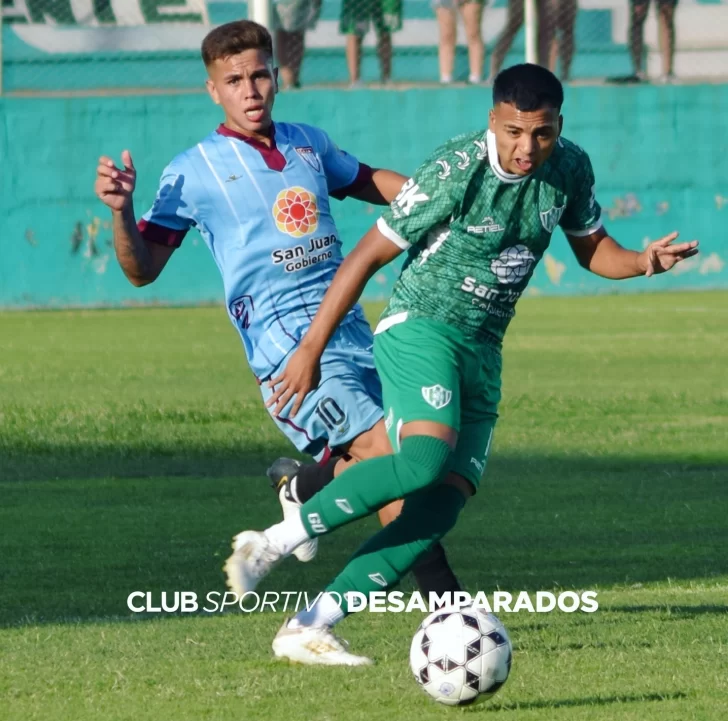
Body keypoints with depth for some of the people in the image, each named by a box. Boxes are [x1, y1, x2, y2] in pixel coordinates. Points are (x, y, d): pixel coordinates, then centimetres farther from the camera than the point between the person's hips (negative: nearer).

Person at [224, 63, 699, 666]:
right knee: (426, 458, -32)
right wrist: (311, 349, -9)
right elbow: (369, 255, -11)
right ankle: (273, 543, -24)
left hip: (483, 353, 6)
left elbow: (592, 247, 18)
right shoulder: (457, 170, -17)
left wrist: (641, 262, -6)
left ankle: (307, 629, -8)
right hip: (419, 328, -6)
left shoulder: (570, 169, 0)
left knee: (442, 506, -9)